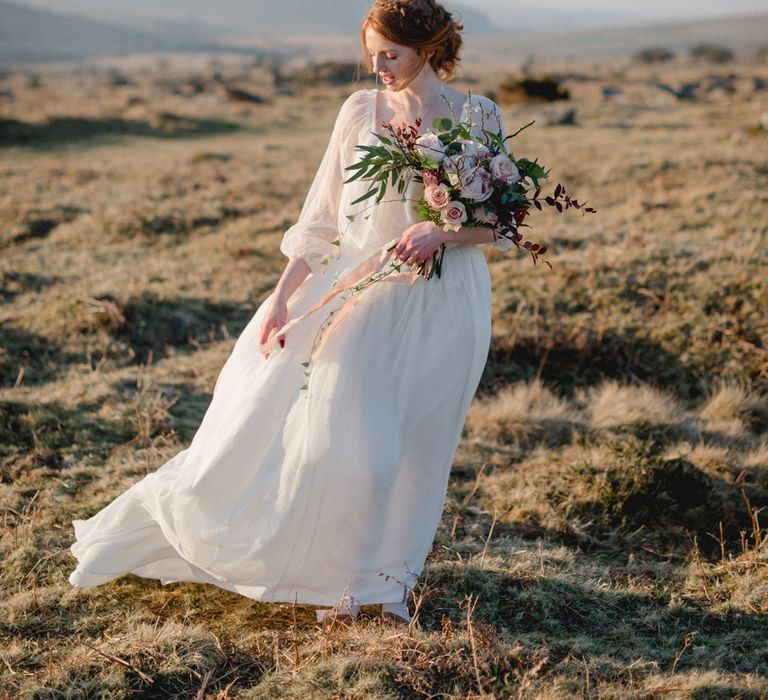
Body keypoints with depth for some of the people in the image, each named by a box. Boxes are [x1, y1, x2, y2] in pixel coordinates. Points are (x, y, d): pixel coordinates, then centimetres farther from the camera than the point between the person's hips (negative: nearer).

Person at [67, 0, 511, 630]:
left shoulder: (478, 115, -2)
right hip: (360, 293, 1)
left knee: (415, 449, 5)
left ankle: (387, 582, 23)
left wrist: (442, 230, -19)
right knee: (346, 438, -6)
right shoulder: (360, 110, 2)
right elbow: (322, 218, 4)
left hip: (440, 306, -1)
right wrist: (282, 296, -3)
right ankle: (343, 580, 14)